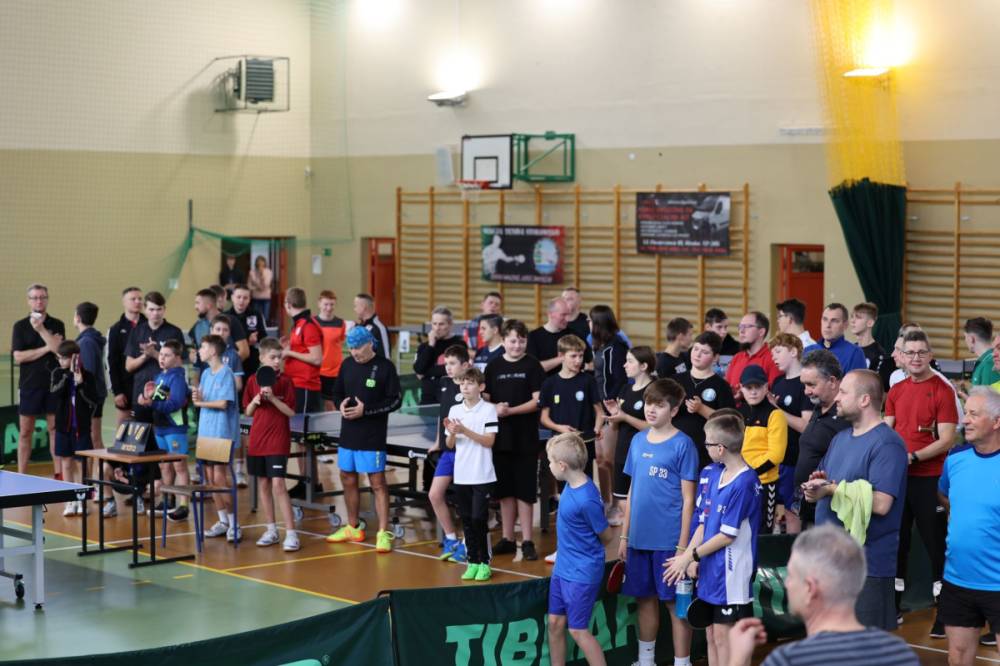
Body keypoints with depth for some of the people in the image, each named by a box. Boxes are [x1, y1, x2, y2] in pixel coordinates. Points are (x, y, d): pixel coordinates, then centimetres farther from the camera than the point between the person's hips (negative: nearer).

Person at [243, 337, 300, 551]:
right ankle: (271, 530, 21)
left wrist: (272, 398, -20)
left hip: (278, 441, -5)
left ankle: (291, 533, -10)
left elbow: (291, 412, -9)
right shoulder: (253, 380, 5)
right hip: (257, 440, 5)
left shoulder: (285, 381, -5)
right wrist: (255, 401, -10)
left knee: (278, 484, -12)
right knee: (263, 484, 10)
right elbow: (248, 412, 11)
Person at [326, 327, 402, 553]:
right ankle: (352, 528, 30)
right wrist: (341, 404, -7)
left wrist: (365, 410, -18)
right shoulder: (347, 365, 7)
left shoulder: (385, 367, -9)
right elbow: (337, 393, 16)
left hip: (373, 437, -6)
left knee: (377, 483, -5)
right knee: (347, 479, 15)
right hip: (348, 433, 6)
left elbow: (395, 400, -11)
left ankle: (383, 533, -3)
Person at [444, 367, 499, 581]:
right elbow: (450, 445, 9)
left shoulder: (488, 410, -5)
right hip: (461, 475, 4)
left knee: (479, 519, -6)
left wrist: (465, 431, -20)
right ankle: (472, 562, 15)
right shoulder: (455, 410, 7)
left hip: (482, 476, -4)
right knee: (467, 520, 7)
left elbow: (489, 441, -11)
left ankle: (485, 563, 4)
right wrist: (452, 433, -13)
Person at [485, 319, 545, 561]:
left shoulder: (532, 365, -3)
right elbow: (485, 399, 7)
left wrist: (511, 410, -18)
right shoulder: (493, 366, 5)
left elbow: (537, 400, -8)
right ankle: (507, 538, 21)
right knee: (504, 490, 11)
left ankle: (527, 541, 6)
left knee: (524, 491, 0)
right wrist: (494, 409, -14)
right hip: (500, 436, 3)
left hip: (525, 438, -3)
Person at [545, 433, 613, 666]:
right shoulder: (571, 484, -1)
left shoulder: (586, 500, -26)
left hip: (581, 574, -8)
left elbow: (606, 536, -13)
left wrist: (586, 553, 5)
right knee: (555, 623, 14)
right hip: (562, 568, 8)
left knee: (577, 630, 0)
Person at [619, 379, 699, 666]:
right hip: (639, 537, 6)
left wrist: (683, 545, -13)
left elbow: (688, 499, -9)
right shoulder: (638, 440, 8)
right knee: (645, 598, 15)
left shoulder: (682, 445, -8)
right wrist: (624, 535, 12)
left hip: (669, 539, -6)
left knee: (675, 602, 2)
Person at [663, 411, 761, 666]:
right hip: (710, 569, 8)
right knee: (712, 634, 15)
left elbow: (727, 536, -17)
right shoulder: (713, 473, 4)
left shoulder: (744, 483, -20)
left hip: (731, 572, -8)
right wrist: (691, 557, -2)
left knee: (724, 636, 0)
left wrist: (690, 554, -10)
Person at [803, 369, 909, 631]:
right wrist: (816, 485, -6)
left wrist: (832, 489, -18)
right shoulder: (840, 438, 13)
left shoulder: (887, 444, -15)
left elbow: (880, 504, -25)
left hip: (867, 562, -9)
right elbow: (822, 480, 18)